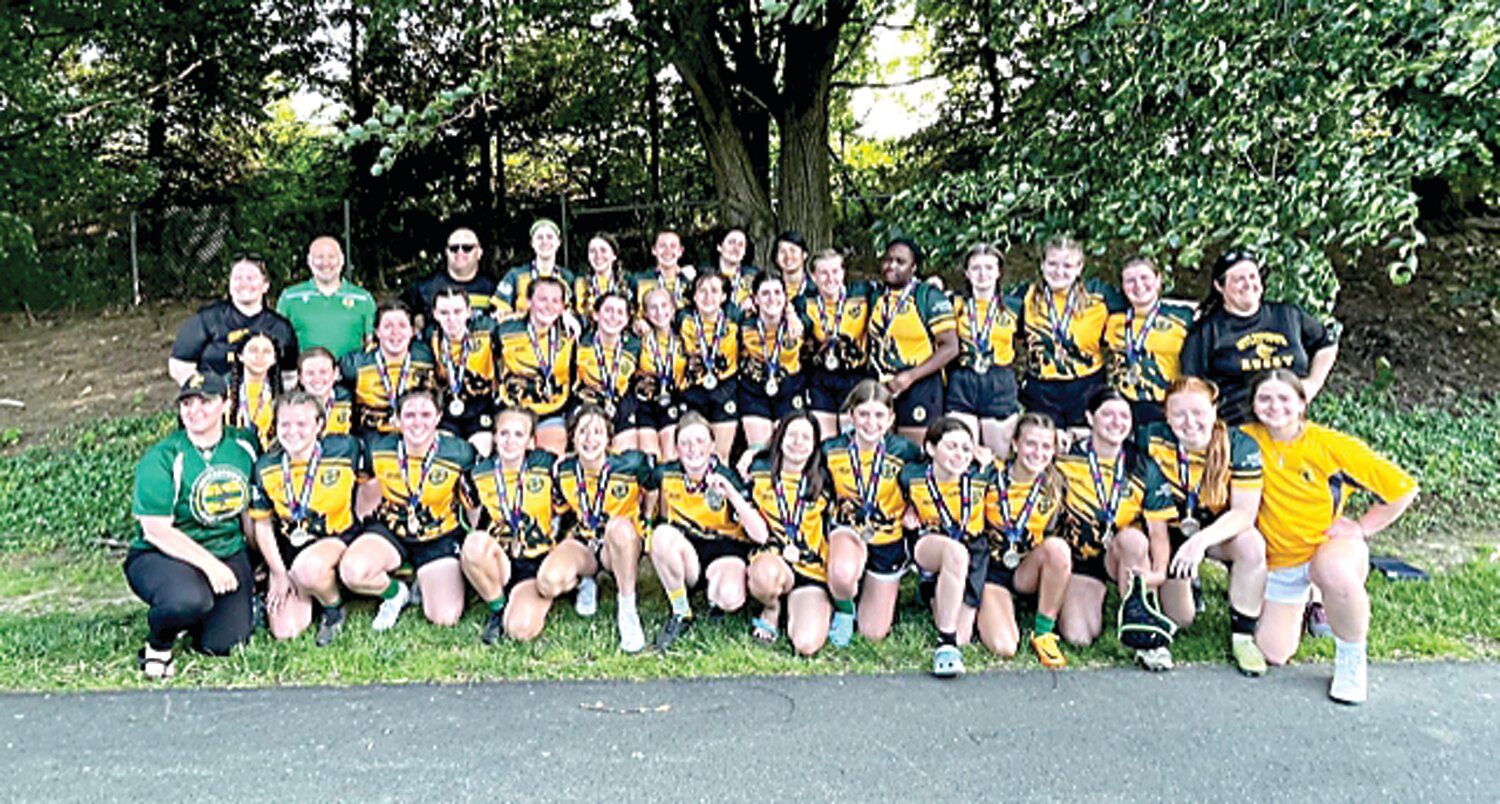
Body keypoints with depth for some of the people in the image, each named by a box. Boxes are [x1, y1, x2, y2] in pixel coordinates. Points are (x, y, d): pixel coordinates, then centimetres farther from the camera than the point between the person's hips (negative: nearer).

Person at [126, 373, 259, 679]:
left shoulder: (243, 446, 3)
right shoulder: (162, 458, -12)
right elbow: (155, 530, -17)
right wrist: (208, 564, -23)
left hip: (228, 554, 5)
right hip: (161, 557, -4)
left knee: (224, 645, -8)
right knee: (189, 600, -37)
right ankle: (157, 645, -3)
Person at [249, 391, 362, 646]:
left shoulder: (345, 449, -14)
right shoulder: (266, 468, -7)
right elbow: (262, 525, 1)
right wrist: (279, 574, -2)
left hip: (338, 536, -3)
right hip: (288, 544, 3)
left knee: (306, 569, -37)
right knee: (284, 630, -7)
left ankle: (334, 608, -4)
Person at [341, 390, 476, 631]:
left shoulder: (459, 453, -16)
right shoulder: (378, 449, -11)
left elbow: (474, 507, -4)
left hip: (439, 538, -1)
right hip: (390, 530, 1)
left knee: (446, 618, -15)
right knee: (352, 571, -31)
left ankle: (423, 587, 23)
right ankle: (395, 592, 5)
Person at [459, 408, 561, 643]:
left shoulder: (547, 465, -6)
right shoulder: (480, 474, 2)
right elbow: (474, 522, 15)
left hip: (537, 563, -3)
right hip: (499, 562, 3)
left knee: (520, 630, -28)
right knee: (474, 542, -33)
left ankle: (536, 604, 9)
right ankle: (498, 610, -9)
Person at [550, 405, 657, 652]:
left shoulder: (632, 464, -18)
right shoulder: (563, 471, -8)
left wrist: (644, 522, 4)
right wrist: (570, 533, 6)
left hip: (623, 547, -3)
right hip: (582, 543, 3)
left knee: (620, 526, -40)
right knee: (549, 580, -30)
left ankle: (627, 608, -21)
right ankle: (585, 583, 10)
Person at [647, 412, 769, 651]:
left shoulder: (727, 479, -16)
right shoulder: (666, 475, -8)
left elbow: (761, 536, -24)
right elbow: (663, 515, 16)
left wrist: (731, 493, -32)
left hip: (725, 552, -3)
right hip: (685, 553, 3)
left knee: (729, 598, -35)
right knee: (662, 535, -30)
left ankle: (715, 592, 6)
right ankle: (681, 614, -12)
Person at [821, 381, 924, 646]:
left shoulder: (904, 452, -16)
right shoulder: (831, 450, -13)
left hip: (888, 540, 1)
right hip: (848, 530, 0)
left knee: (873, 633, 6)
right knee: (843, 574, -38)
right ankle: (843, 609, 1)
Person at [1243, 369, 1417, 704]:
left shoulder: (1332, 446, -15)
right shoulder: (1247, 440, -10)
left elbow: (1404, 488, -8)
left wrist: (1361, 527, -10)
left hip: (1331, 546, -3)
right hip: (1279, 560, 3)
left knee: (1335, 573, -41)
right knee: (1272, 654, 0)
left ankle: (1351, 659, -13)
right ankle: (1302, 603, 33)